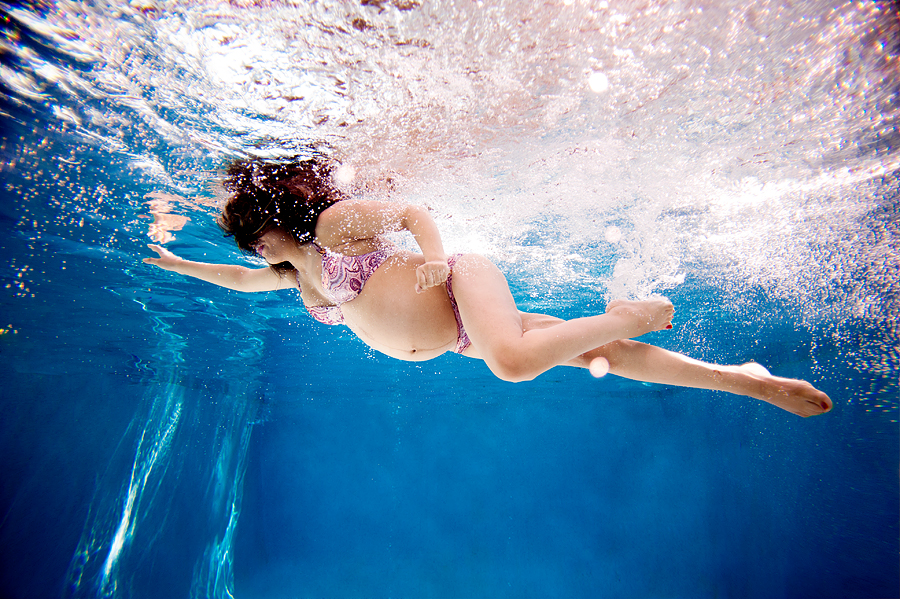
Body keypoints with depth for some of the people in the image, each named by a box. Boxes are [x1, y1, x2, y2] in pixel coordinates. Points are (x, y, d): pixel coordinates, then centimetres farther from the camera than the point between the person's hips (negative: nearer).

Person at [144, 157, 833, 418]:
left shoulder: (335, 221, -8)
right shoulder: (292, 273, 18)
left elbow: (417, 212, -8)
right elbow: (240, 278, 34)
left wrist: (435, 257, -24)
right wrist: (180, 263, 40)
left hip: (465, 285, -6)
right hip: (460, 336, 6)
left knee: (514, 360, -38)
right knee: (598, 356, -3)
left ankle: (631, 316, -11)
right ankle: (747, 380, 4)